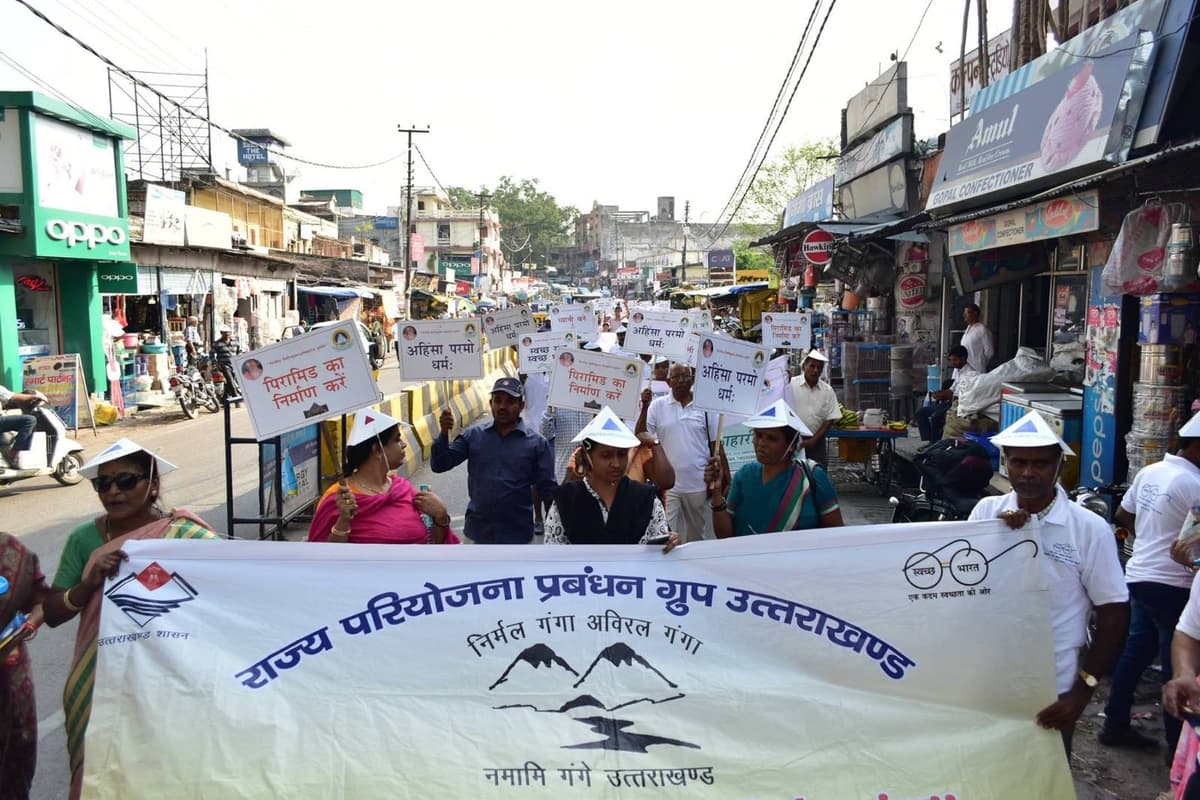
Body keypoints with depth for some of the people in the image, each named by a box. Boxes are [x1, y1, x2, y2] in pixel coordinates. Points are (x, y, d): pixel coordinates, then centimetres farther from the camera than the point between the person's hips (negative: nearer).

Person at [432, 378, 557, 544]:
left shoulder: (536, 442, -7)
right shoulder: (473, 435, -1)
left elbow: (548, 489, -5)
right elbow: (439, 465, -3)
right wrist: (444, 433, -20)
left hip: (517, 533, -2)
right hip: (478, 530, 2)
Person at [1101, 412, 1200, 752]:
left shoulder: (1149, 472, 5)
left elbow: (1123, 516, 15)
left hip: (1139, 574, 8)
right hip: (1172, 585, -8)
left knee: (1135, 651, 17)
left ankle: (1115, 724, 25)